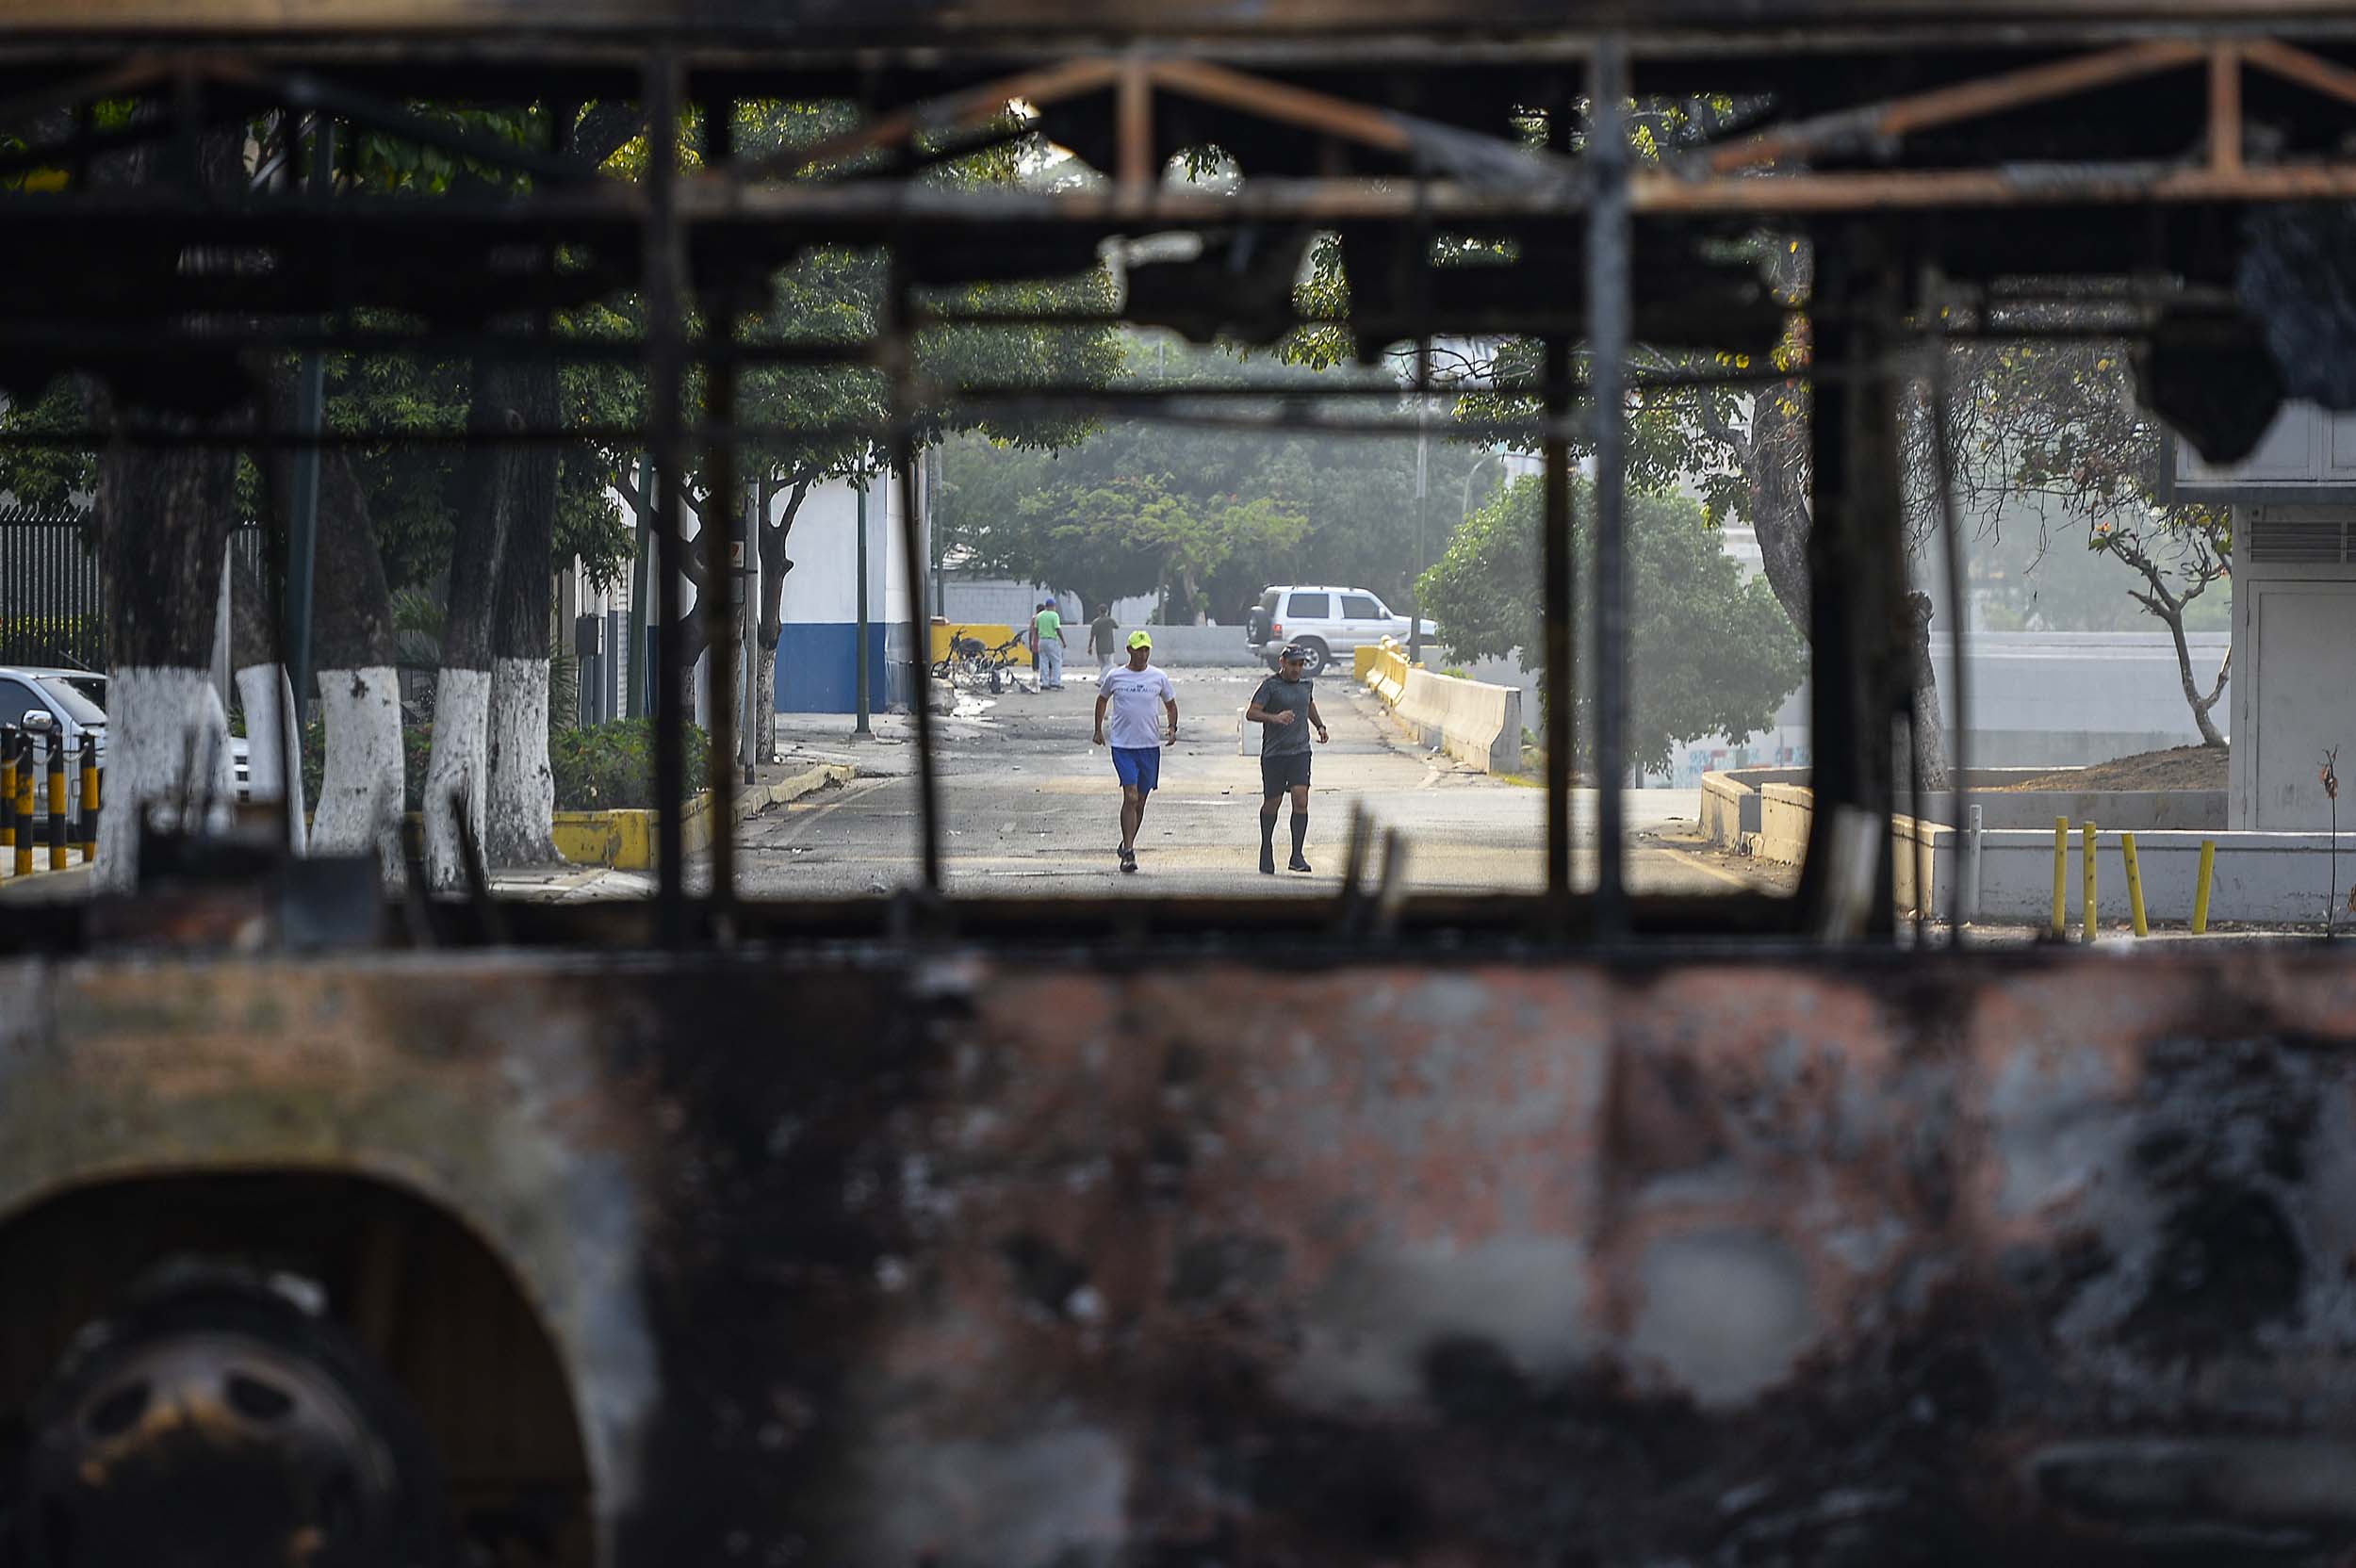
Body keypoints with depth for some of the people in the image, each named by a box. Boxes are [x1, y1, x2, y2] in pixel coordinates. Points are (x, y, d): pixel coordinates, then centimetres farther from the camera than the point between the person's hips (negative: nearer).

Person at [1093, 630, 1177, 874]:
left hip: (1150, 744, 3)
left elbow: (1171, 704, 15)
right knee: (1130, 797, -15)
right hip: (1122, 744, -3)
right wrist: (1099, 730, 13)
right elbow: (1102, 700, 17)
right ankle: (1128, 851, -15)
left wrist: (1172, 728, -1)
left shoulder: (1159, 678, 3)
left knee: (1140, 800, 10)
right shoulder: (1115, 677, 0)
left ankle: (1127, 844, 28)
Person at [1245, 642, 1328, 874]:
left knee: (1301, 800, -12)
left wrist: (1320, 726, 21)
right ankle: (1266, 852, 29)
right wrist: (1275, 718, -30)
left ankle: (1297, 857, -12)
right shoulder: (1270, 685, -7)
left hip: (1300, 751, 3)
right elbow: (1251, 713, -15)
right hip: (1274, 753, -3)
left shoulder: (1307, 684, 10)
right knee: (1271, 803, 7)